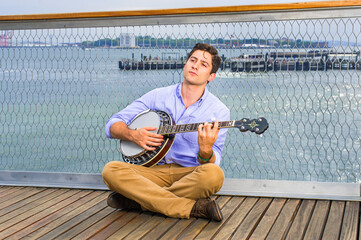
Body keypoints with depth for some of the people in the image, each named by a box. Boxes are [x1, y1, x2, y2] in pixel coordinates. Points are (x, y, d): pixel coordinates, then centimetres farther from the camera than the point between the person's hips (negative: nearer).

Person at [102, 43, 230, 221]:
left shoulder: (219, 111, 1)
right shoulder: (158, 96, 7)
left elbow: (212, 164, -8)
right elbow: (112, 125, 7)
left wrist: (206, 150, -31)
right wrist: (132, 135, -14)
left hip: (189, 175, -1)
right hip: (154, 171, 2)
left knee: (214, 174, -35)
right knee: (111, 170, -25)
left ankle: (136, 200, -20)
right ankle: (192, 207, -28)